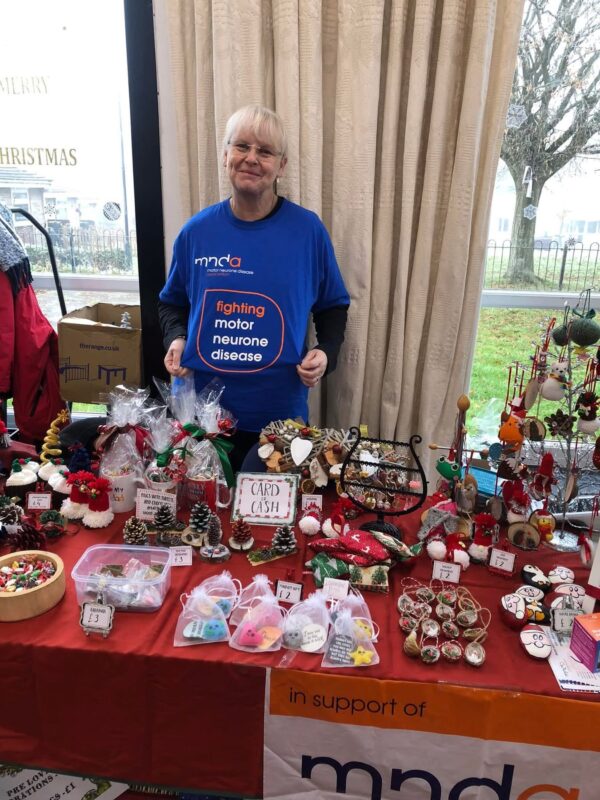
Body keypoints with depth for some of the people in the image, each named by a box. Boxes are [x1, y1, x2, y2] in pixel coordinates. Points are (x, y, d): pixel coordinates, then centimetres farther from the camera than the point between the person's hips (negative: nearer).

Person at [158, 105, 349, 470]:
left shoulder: (308, 230, -4)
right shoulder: (197, 230, 1)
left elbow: (333, 306, 6)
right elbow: (172, 302, 14)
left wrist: (326, 352, -11)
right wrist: (176, 338, -5)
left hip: (279, 414, -1)